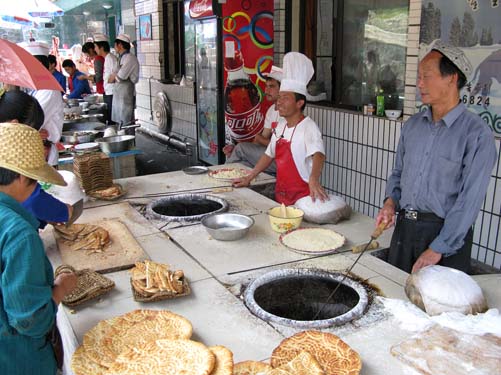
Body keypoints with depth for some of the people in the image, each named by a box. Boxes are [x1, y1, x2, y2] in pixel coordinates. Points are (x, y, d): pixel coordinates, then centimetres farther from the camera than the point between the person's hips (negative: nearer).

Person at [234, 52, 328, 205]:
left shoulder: (308, 127, -17)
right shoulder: (281, 125, 6)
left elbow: (318, 154, -35)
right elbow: (269, 155, 18)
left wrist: (313, 180, -54)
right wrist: (249, 178, 17)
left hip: (302, 197, -7)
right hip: (280, 195, 7)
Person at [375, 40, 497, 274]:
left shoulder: (477, 133, -13)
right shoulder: (413, 125, 6)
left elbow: (469, 200, -16)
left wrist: (438, 249, -18)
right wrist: (391, 202, -2)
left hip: (448, 234, -5)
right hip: (404, 228, 6)